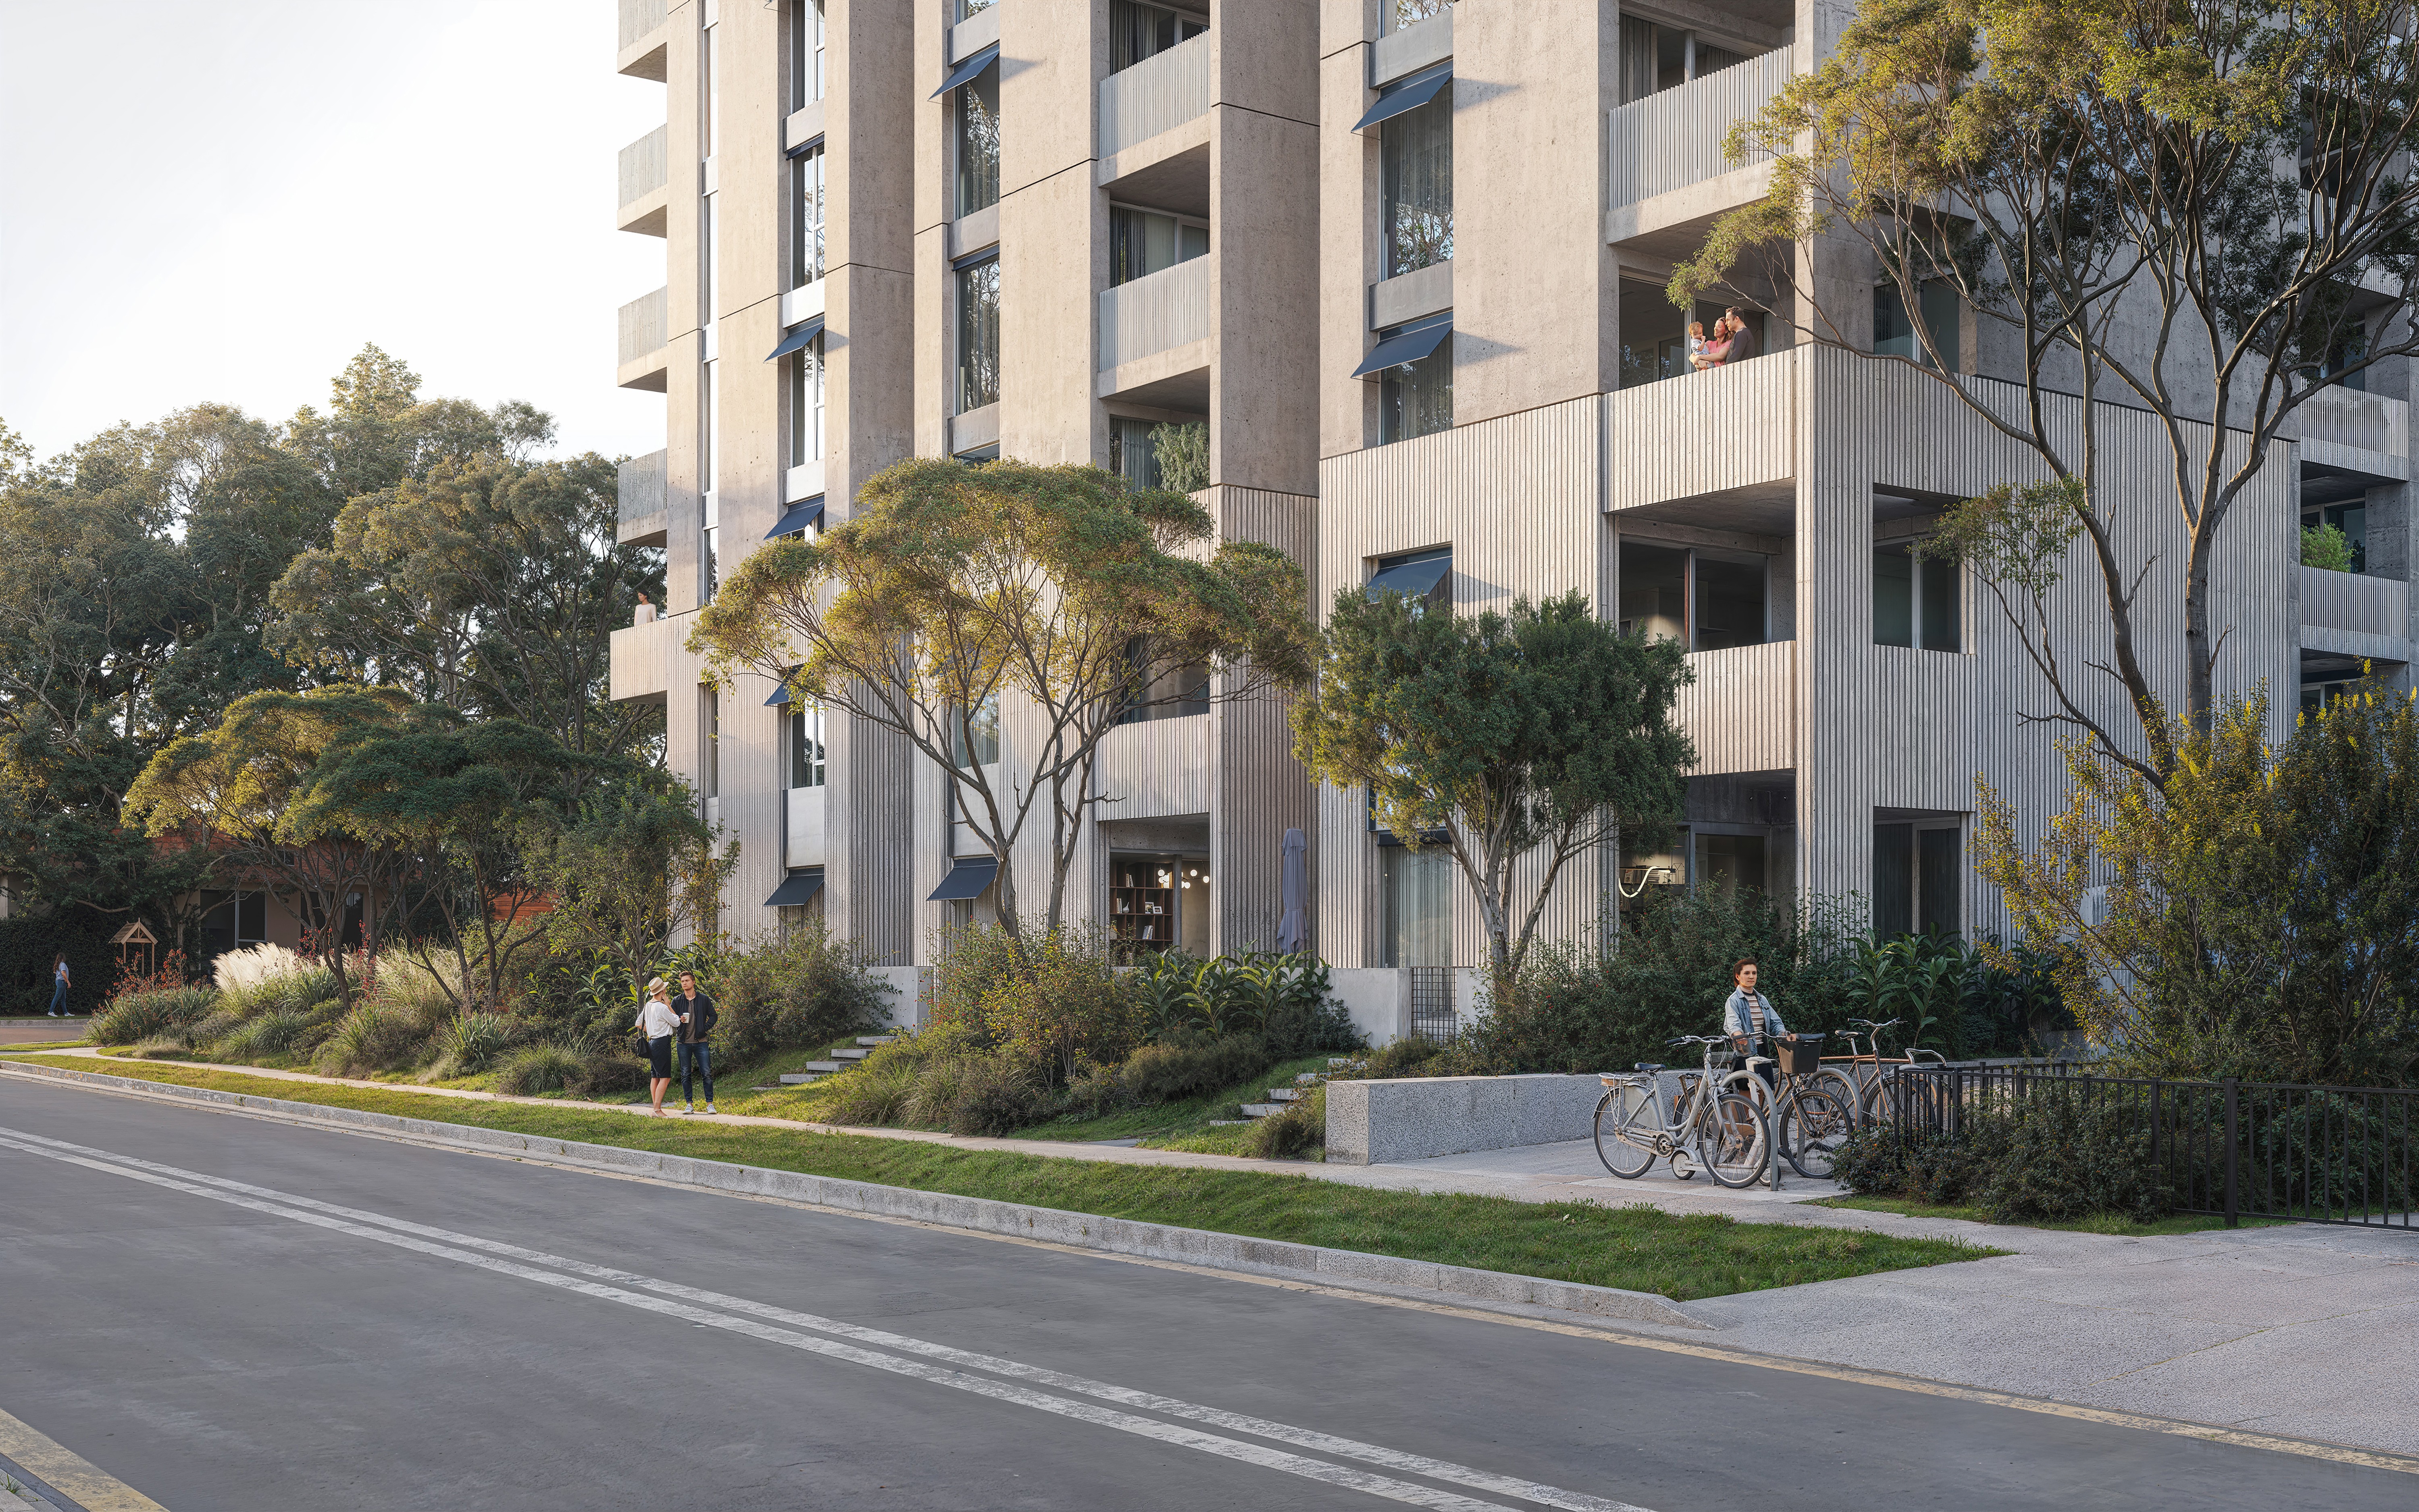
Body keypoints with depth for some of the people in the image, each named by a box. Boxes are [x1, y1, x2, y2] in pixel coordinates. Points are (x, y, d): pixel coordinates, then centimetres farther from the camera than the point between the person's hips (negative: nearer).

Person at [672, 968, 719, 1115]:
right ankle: (689, 1103, 9)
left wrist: (705, 1028, -5)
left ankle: (710, 1103, 0)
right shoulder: (677, 1001, 7)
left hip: (700, 1042, -1)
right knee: (685, 1075, 3)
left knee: (707, 1073, -5)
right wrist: (679, 1021, -14)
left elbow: (713, 1016, 9)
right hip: (684, 1043, 1)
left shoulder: (704, 999, 4)